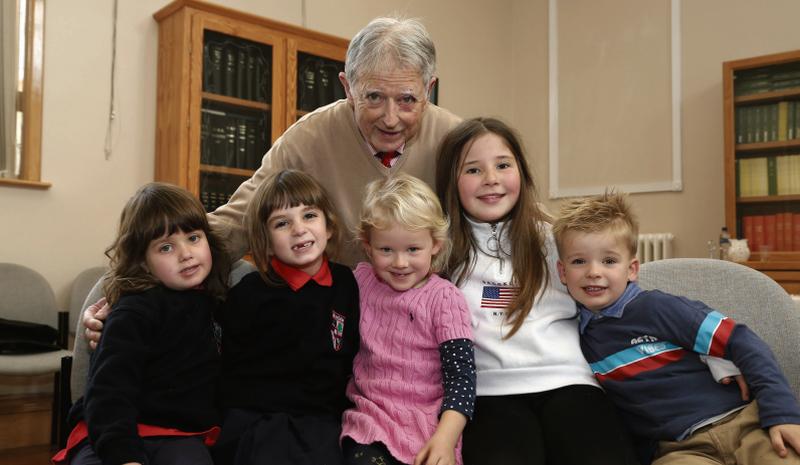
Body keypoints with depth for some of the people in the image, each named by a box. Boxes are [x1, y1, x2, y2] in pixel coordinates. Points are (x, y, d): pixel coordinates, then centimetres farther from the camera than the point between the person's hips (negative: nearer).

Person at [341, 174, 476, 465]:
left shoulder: (444, 298, -6)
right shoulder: (361, 280, 6)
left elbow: (461, 374, -11)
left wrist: (445, 438, -23)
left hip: (430, 422, -2)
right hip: (371, 415, 2)